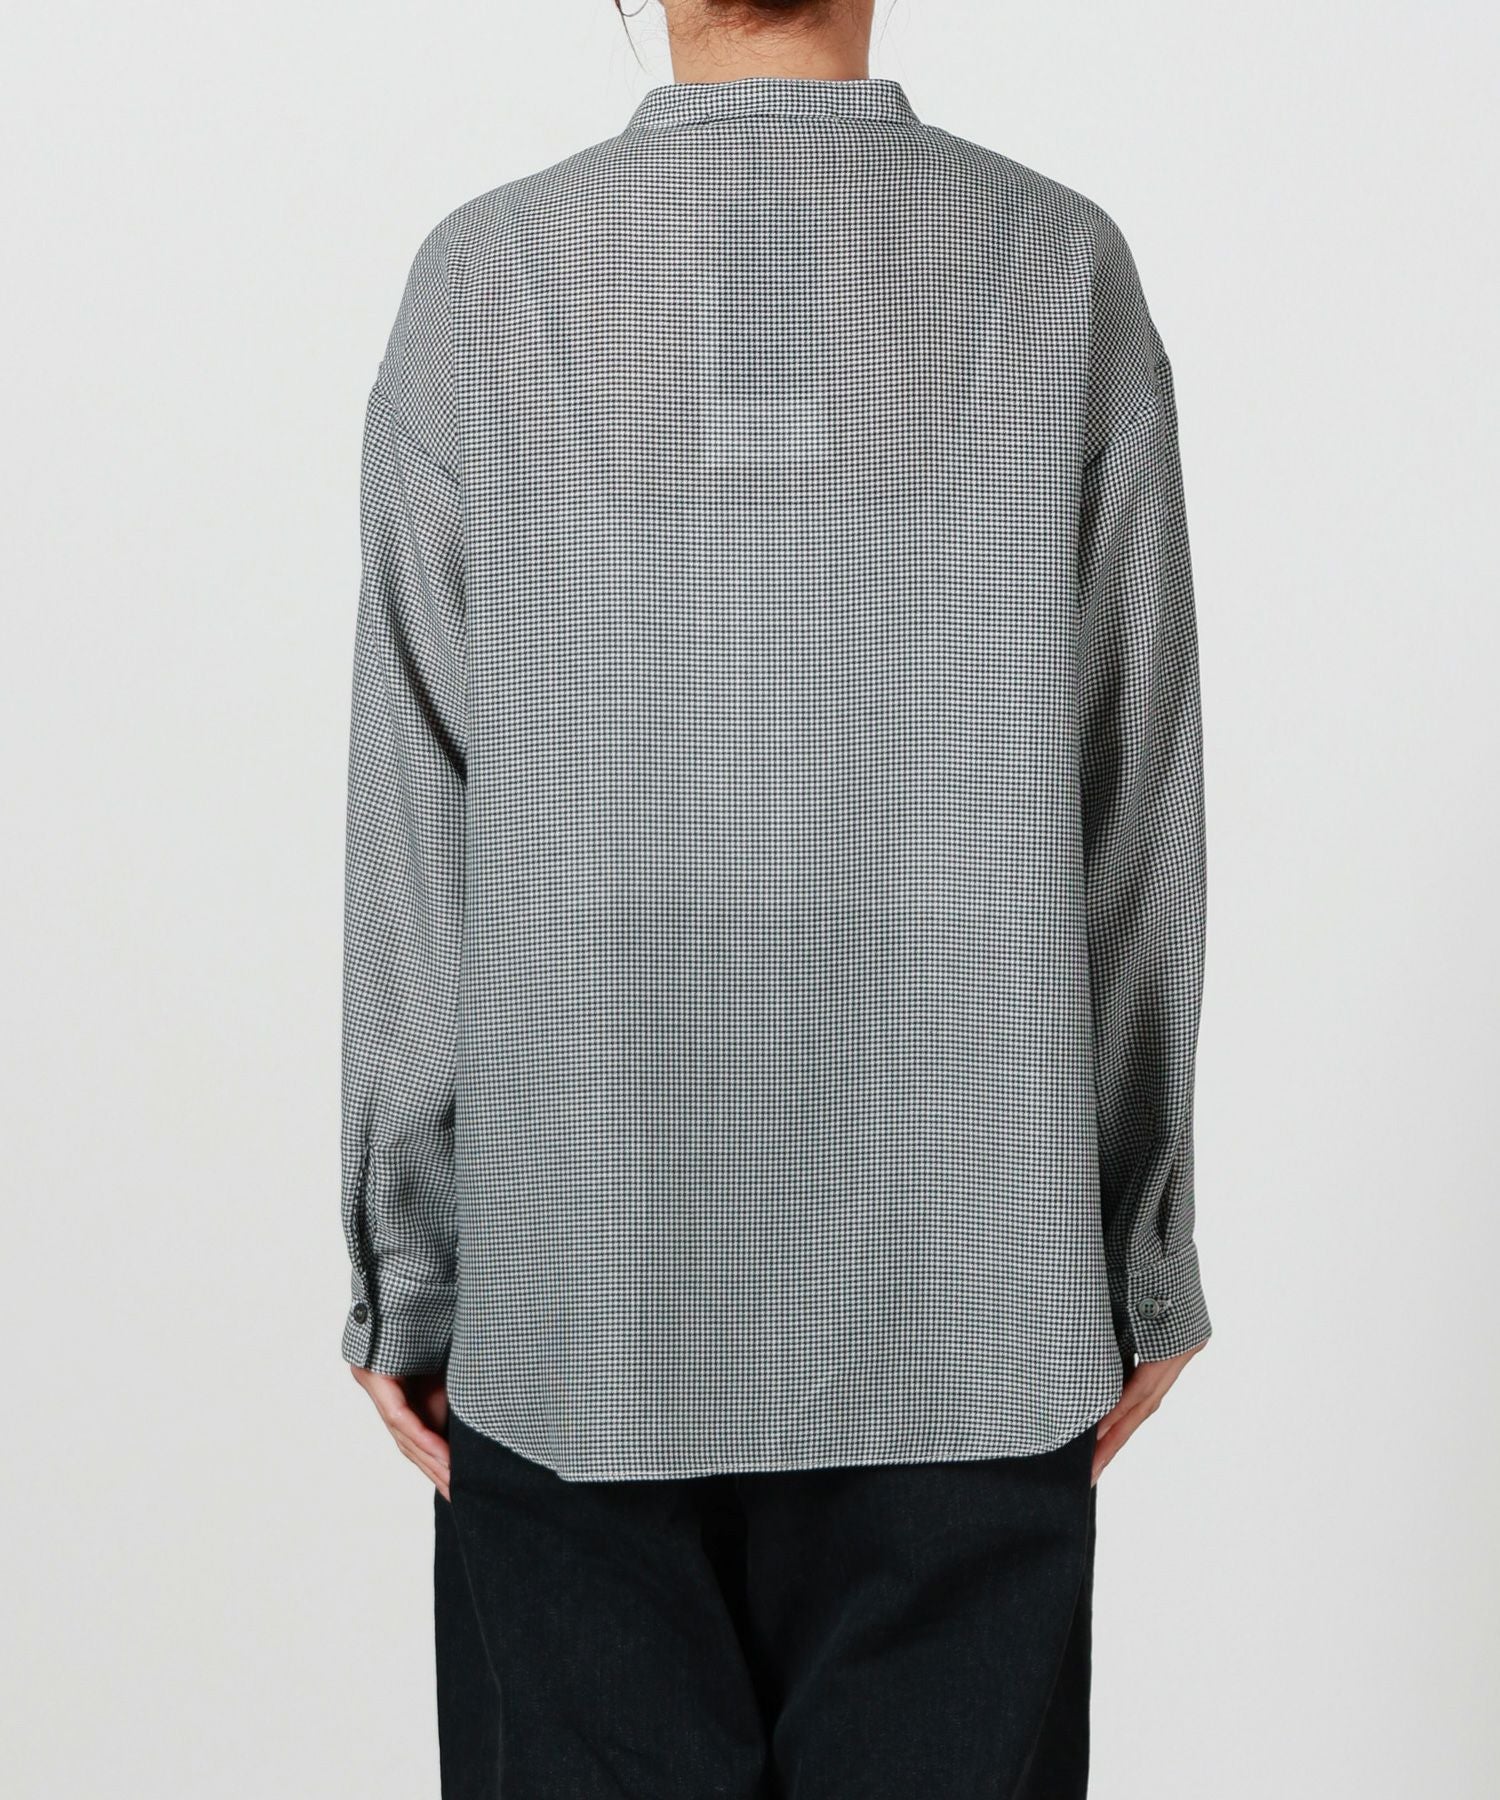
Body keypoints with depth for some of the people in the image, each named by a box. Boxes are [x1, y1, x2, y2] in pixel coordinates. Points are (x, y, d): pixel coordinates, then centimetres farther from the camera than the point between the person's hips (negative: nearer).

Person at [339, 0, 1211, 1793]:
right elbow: (1136, 812, -2)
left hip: (576, 1287, 0)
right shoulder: (1064, 270, -3)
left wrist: (403, 1268, 4)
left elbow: (416, 830, -4)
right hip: (963, 1304, 1)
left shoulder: (485, 283, -4)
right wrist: (1142, 1255, 7)